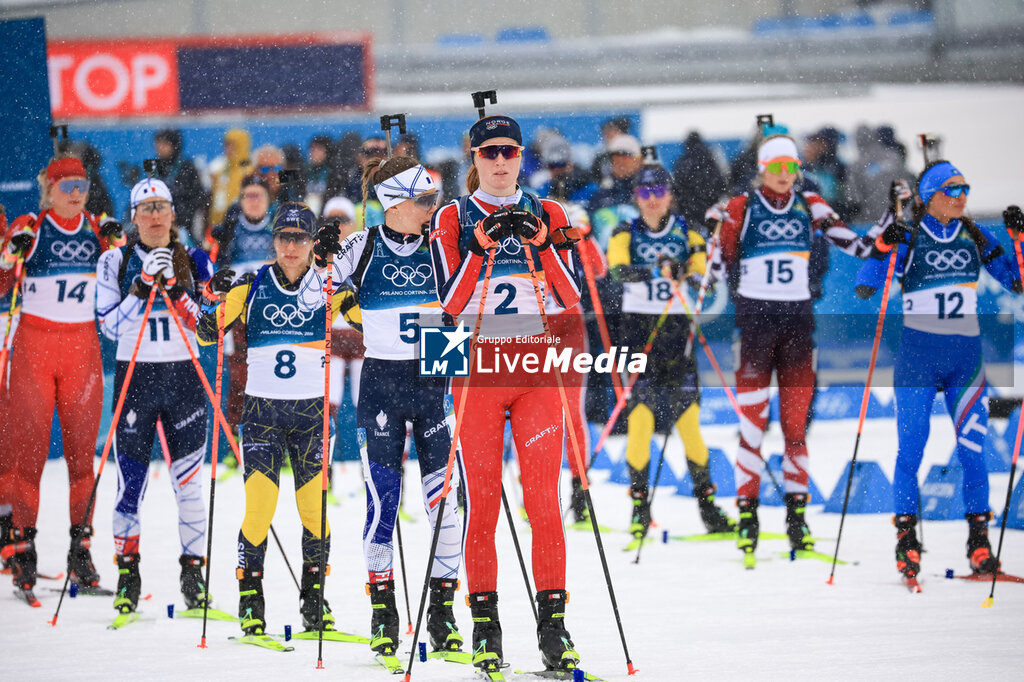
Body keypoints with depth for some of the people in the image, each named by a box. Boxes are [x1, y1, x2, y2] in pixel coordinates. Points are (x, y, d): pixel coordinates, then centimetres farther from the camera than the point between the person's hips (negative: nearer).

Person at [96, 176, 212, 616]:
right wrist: (143, 284, -18)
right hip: (135, 377, -1)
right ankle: (127, 574, 6)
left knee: (189, 480, 1)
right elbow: (111, 324, -8)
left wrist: (174, 286, -15)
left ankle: (193, 572, 10)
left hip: (184, 377, 1)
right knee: (131, 480, -3)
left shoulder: (192, 261, 5)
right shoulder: (115, 262, 2)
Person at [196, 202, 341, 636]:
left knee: (316, 506, -3)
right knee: (260, 503, -11)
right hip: (262, 408, 0)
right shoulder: (252, 286, 1)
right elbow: (207, 334, 2)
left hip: (313, 410, 1)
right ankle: (250, 595, 2)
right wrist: (216, 298, -16)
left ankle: (314, 596, 14)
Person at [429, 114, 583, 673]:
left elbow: (571, 299, 1)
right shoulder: (453, 219, 6)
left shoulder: (547, 214, 10)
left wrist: (541, 244, -11)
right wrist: (482, 246, -15)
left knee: (543, 497, -6)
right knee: (482, 498, -2)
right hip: (478, 367, -1)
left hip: (536, 364, 1)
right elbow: (450, 302, -5)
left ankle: (553, 621, -3)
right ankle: (484, 624, 4)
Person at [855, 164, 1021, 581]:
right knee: (911, 449, -5)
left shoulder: (975, 238, 6)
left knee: (972, 449, -2)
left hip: (966, 355, 2)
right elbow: (864, 288, -11)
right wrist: (884, 246, -25)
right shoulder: (908, 239, -4)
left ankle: (979, 541, 6)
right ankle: (906, 537, 4)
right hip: (917, 355, -2)